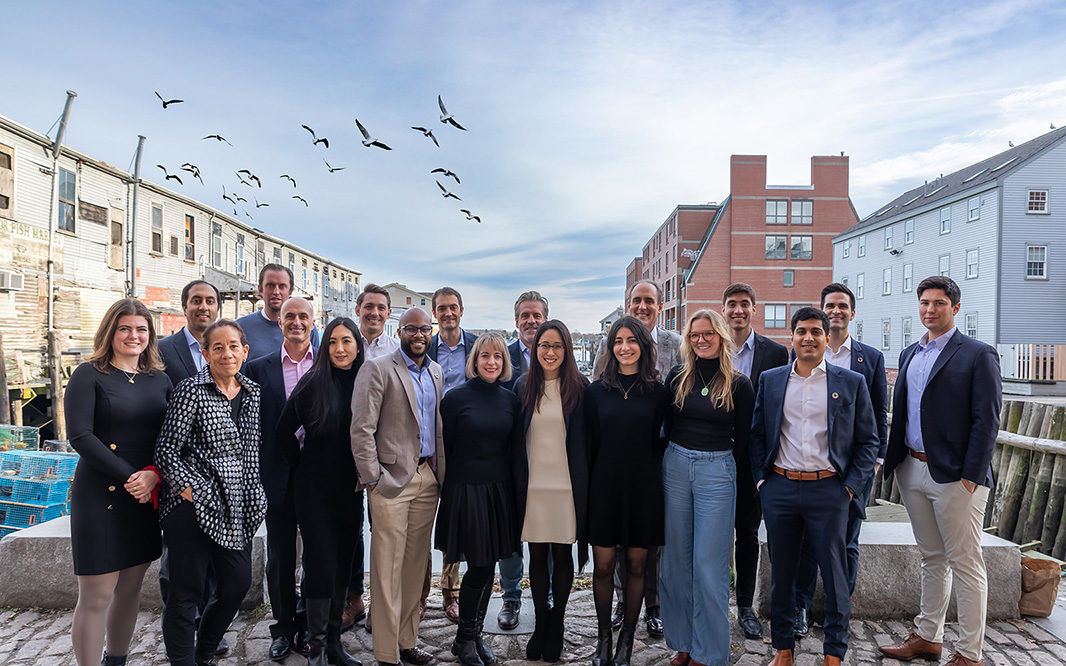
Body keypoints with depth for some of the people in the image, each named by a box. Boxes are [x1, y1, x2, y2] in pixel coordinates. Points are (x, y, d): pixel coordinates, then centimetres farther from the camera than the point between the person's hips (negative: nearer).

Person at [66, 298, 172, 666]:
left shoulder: (159, 379, 10)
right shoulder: (89, 374, -3)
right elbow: (80, 436, -12)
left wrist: (153, 474, -11)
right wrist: (130, 477, -15)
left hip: (147, 495, 5)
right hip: (100, 495, -4)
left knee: (130, 589, 13)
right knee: (96, 596, -1)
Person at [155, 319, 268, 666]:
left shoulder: (251, 391, 9)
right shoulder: (191, 390, -9)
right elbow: (166, 451, -9)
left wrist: (253, 498, 14)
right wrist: (190, 490, -17)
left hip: (237, 507, 7)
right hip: (195, 505, -6)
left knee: (238, 584, 12)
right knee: (186, 593, 3)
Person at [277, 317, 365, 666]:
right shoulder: (313, 382, -9)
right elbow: (284, 431, -4)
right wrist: (303, 467, 2)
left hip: (350, 489, 4)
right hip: (315, 489, -4)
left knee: (342, 564, 12)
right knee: (321, 564, -1)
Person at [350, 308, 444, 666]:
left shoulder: (436, 372, 14)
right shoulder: (377, 369, -6)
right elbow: (361, 428, -10)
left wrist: (440, 469, 10)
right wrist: (373, 478, -12)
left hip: (428, 478, 6)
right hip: (393, 479, -6)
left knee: (416, 564, 13)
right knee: (388, 569, 0)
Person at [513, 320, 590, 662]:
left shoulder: (579, 386, 0)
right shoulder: (523, 386, 4)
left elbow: (588, 438, 2)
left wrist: (585, 484, -1)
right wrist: (516, 483, 4)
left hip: (567, 486, -1)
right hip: (532, 485, 1)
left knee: (562, 555, 8)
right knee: (537, 555, 9)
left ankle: (556, 623, 25)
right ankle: (540, 622, 26)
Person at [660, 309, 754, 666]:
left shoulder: (738, 384, -3)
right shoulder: (678, 376, 4)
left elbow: (742, 441, 3)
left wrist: (712, 447, 0)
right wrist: (683, 449, 1)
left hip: (716, 470, -3)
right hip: (675, 466, 3)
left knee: (709, 563, 1)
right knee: (676, 558, 10)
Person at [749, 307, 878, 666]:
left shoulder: (852, 383, 3)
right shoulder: (770, 380, 7)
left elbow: (868, 441, 4)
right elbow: (757, 434, 11)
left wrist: (850, 487, -4)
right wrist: (761, 479, 2)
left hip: (829, 491, -1)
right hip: (779, 489, 2)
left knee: (835, 573, 6)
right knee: (781, 572, 11)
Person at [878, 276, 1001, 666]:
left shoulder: (978, 355, -5)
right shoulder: (909, 355, 14)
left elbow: (986, 421, -11)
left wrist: (971, 476, -16)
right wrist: (894, 460, 10)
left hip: (954, 476, -6)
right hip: (912, 470, 6)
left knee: (965, 564, 3)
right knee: (932, 559, 17)